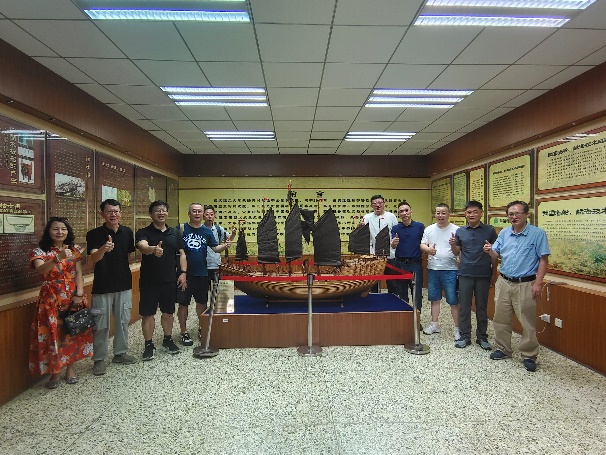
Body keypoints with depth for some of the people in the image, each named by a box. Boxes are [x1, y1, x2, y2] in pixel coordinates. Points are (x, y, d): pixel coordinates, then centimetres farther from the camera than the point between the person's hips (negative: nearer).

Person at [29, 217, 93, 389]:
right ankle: (55, 372, 15)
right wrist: (58, 258, -42)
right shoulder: (40, 251, -4)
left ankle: (71, 367, 23)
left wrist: (79, 294, -10)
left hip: (73, 296, 3)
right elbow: (41, 270, -24)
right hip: (51, 298, -3)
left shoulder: (74, 250, 6)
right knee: (52, 333, -1)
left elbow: (78, 274, 3)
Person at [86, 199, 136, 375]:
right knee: (101, 325, 4)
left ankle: (120, 353, 29)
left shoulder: (127, 232, 2)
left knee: (123, 321, 13)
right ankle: (99, 359, 19)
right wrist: (103, 249, -44)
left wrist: (129, 276, 11)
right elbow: (94, 258, -23)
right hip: (102, 287, -4)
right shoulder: (94, 234, -9)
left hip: (124, 285, 4)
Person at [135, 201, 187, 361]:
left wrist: (183, 273, -1)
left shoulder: (174, 233, 8)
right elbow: (142, 247, -27)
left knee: (168, 311, 13)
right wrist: (153, 249, -50)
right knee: (148, 313, 4)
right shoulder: (144, 232, -5)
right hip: (149, 281, -3)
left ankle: (168, 340, 30)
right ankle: (149, 345, 18)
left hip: (170, 280, 3)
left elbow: (181, 253, 11)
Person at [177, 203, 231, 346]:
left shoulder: (207, 231, 5)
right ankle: (184, 333, 19)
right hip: (185, 273, -3)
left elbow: (215, 248, 4)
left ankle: (201, 328, 32)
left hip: (202, 273, 3)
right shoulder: (181, 229, -4)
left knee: (202, 301, 14)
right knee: (183, 303, 6)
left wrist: (225, 245, -16)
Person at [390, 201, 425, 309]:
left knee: (417, 293, 3)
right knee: (402, 293, 12)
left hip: (416, 264, -2)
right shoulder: (395, 228, 4)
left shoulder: (420, 226, 0)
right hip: (400, 264, 2)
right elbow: (393, 246, -6)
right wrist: (393, 243, -27)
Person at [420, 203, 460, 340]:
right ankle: (434, 324, 28)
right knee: (434, 298, 15)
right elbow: (422, 245, 4)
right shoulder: (429, 229, 6)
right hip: (432, 269, 4)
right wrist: (428, 249, -18)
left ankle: (457, 328, 13)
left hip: (450, 269, -4)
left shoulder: (456, 230, -5)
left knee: (453, 300, 1)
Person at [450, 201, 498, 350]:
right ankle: (465, 336, 18)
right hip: (465, 274, 2)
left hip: (483, 275, -1)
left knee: (482, 307, 10)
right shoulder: (460, 231, 4)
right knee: (464, 306, 6)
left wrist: (494, 273, 1)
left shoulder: (489, 230, -1)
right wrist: (452, 245, -10)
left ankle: (482, 336, 23)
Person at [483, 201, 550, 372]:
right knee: (500, 319, 12)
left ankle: (529, 356, 16)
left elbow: (543, 259, -8)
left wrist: (538, 283, -14)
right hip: (504, 283, 5)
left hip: (525, 285, -5)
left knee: (528, 322, 2)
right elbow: (496, 254, 10)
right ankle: (503, 349, 28)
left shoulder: (538, 234, -6)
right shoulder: (504, 233, 8)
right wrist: (489, 250, -14)